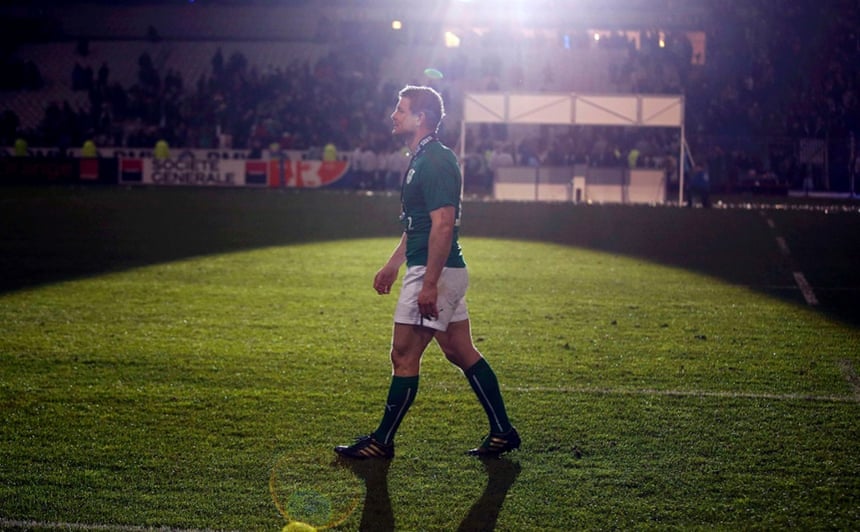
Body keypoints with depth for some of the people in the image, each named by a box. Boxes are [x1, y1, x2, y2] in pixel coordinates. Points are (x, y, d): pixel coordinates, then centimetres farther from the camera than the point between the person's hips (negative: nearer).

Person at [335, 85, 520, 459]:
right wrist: (393, 264, 27)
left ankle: (381, 442, 5)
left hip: (434, 273, -10)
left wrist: (428, 284, -25)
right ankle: (502, 432, 17)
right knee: (460, 352, 13)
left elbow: (443, 225, -23)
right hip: (446, 273, 10)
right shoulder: (422, 159, 16)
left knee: (404, 355, -3)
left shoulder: (435, 162, -17)